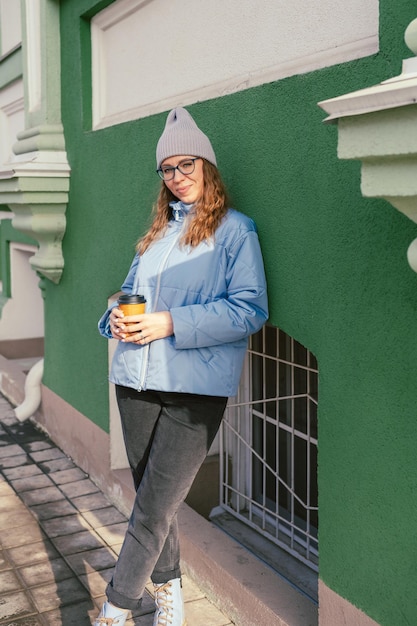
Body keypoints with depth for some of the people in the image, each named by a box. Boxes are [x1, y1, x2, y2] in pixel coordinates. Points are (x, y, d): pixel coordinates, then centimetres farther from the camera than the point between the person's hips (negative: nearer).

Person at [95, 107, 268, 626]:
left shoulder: (234, 229, -3)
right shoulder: (158, 232, 18)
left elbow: (250, 309, -12)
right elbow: (131, 289, 24)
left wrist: (171, 323, -18)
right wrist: (117, 316, 0)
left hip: (194, 388, -6)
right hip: (136, 381, 6)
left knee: (154, 509, -3)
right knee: (152, 499, 14)